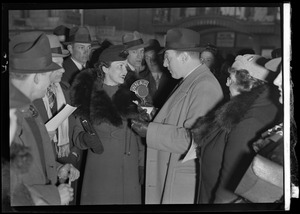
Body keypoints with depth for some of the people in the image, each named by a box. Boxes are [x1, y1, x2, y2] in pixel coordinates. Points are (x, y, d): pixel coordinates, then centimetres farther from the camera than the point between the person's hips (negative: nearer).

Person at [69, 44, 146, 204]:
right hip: (101, 166, -2)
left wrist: (142, 165, 1)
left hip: (130, 168, 2)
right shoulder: (88, 94, -3)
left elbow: (139, 134, 5)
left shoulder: (131, 94, 5)